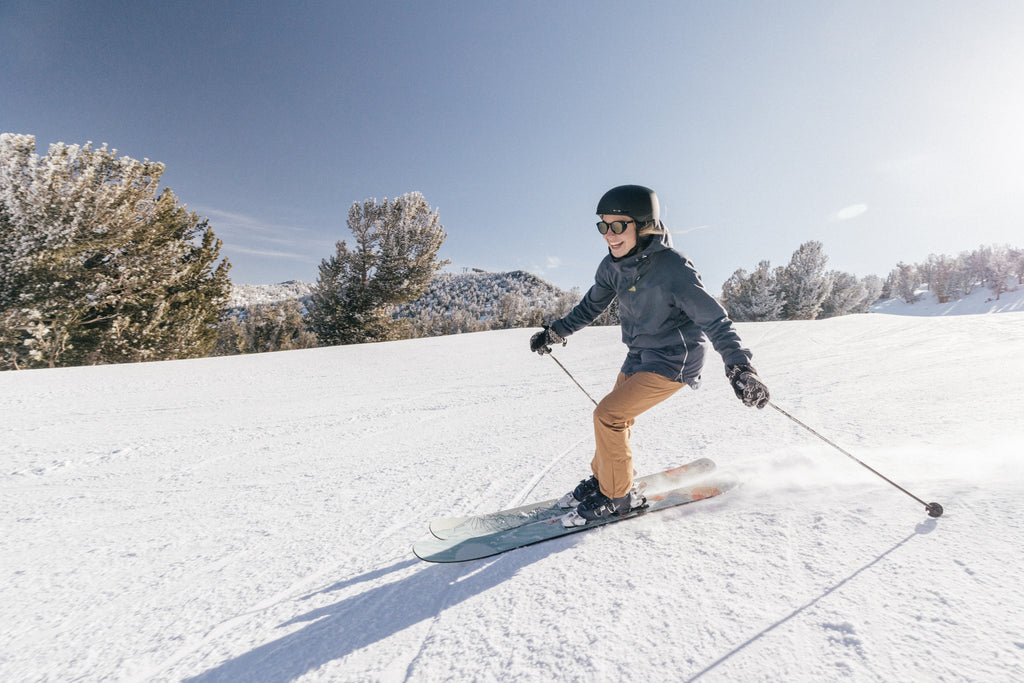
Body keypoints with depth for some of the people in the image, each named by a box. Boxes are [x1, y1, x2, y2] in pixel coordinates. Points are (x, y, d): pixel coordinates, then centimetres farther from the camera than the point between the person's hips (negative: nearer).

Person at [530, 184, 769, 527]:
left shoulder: (673, 269, -24)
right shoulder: (613, 265, -3)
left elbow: (713, 318, -23)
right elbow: (591, 306, 12)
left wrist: (739, 365, -33)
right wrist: (555, 332, 15)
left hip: (673, 361, -7)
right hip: (639, 356, 8)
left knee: (608, 414, -13)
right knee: (617, 417, 13)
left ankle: (616, 496, 6)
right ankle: (601, 479, 34)